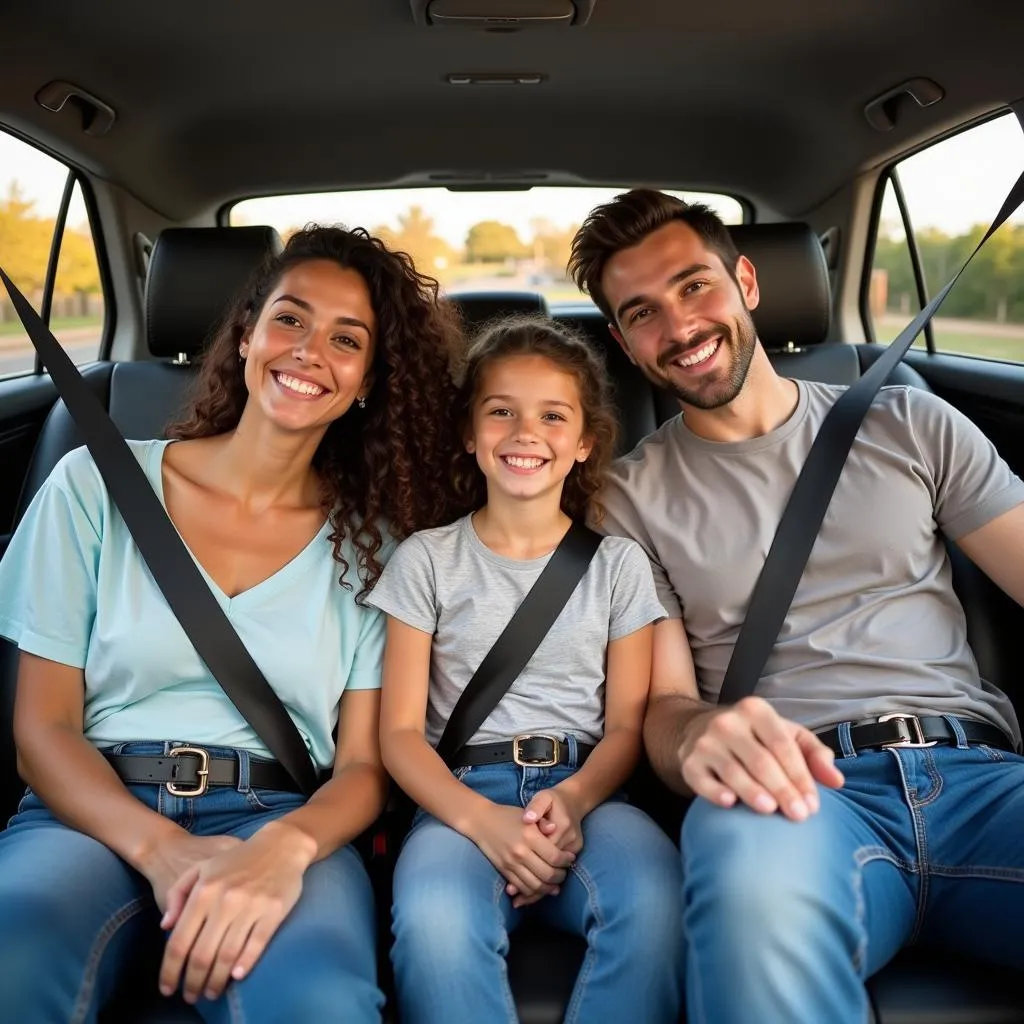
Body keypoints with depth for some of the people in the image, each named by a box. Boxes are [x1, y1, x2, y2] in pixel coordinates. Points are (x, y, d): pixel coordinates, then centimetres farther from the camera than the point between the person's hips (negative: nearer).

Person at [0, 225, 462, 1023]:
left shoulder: (373, 539, 5)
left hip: (282, 818, 0)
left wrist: (285, 847, -21)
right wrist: (161, 848, -17)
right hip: (96, 812, 0)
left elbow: (364, 762, 2)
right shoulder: (97, 486, 4)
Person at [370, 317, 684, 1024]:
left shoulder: (618, 562, 12)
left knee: (654, 900, -33)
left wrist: (572, 799, -15)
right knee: (433, 921, -36)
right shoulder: (427, 559, 8)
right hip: (462, 795, -1)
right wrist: (481, 820, -17)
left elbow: (627, 724, 7)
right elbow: (401, 731, 2)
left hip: (584, 790, 2)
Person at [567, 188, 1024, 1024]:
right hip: (801, 789, -2)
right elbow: (664, 700, 6)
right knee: (757, 876, -39)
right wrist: (698, 735, -20)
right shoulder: (634, 496, 11)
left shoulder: (907, 424, 16)